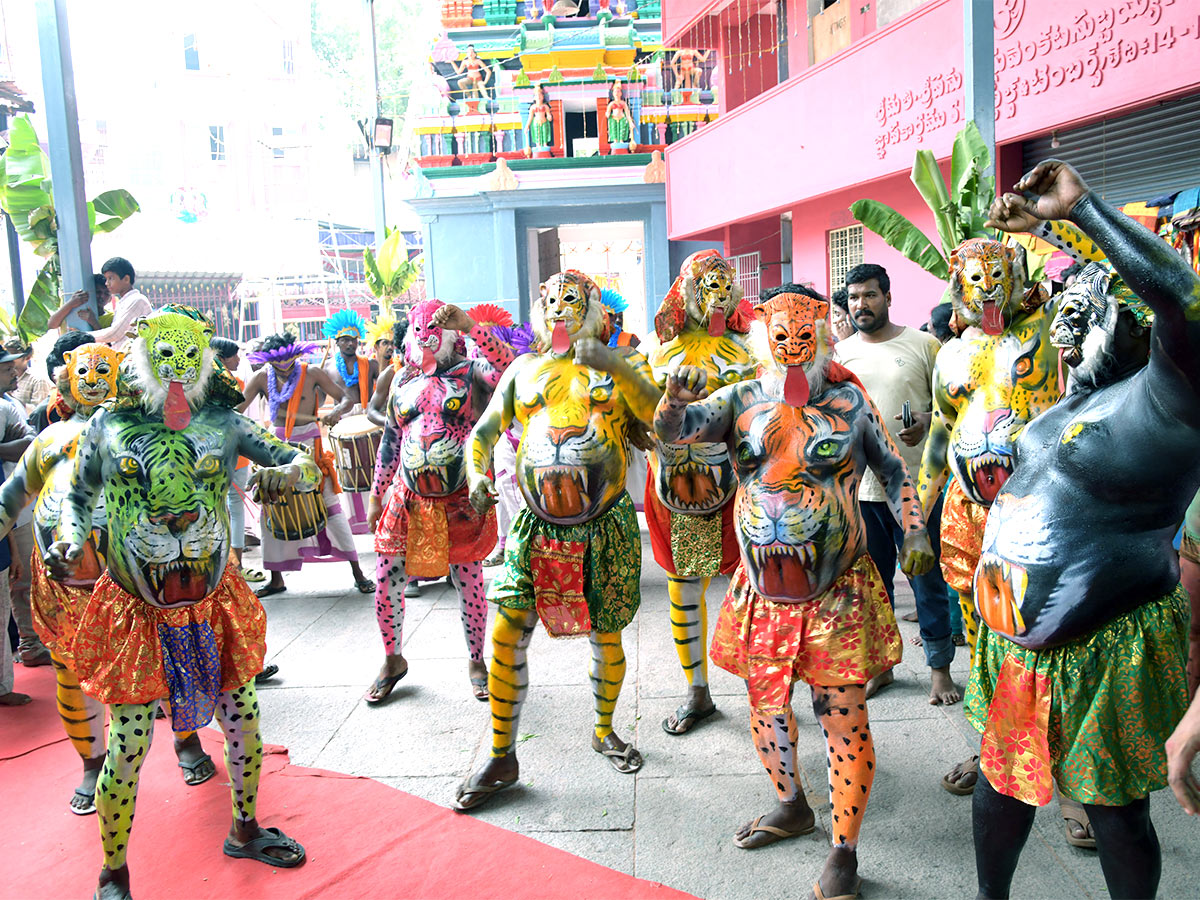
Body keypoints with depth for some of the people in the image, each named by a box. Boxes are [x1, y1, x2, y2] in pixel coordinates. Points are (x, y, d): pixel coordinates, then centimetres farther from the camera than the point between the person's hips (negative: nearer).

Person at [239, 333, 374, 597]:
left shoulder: (312, 373, -8)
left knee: (330, 505, -5)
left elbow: (344, 398, -8)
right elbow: (238, 406, -4)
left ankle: (358, 573, 1)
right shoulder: (261, 377, -1)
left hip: (308, 443, -3)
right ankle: (276, 579, 18)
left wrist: (335, 412, -29)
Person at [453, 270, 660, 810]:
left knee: (606, 638, 10)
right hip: (537, 525, 1)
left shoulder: (621, 364, 4)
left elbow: (660, 414, -14)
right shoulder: (524, 370, 9)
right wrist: (477, 475, -6)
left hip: (604, 526, -1)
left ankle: (605, 731, 38)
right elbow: (485, 430, 13)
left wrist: (615, 366, -25)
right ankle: (501, 758, 15)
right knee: (506, 636, -3)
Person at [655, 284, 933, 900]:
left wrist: (913, 534, -2)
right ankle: (792, 807, 43)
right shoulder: (741, 400, 1)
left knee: (843, 719, 1)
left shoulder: (849, 400, 0)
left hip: (837, 594, -2)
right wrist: (676, 397, -35)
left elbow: (893, 470, 9)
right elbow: (672, 428, -13)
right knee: (766, 709, 17)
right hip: (763, 592, 3)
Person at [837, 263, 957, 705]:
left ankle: (940, 668, 20)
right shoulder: (840, 353, 10)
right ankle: (880, 664, 27)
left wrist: (926, 422, -16)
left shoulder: (922, 344, 0)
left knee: (927, 578, 5)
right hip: (860, 486, 3)